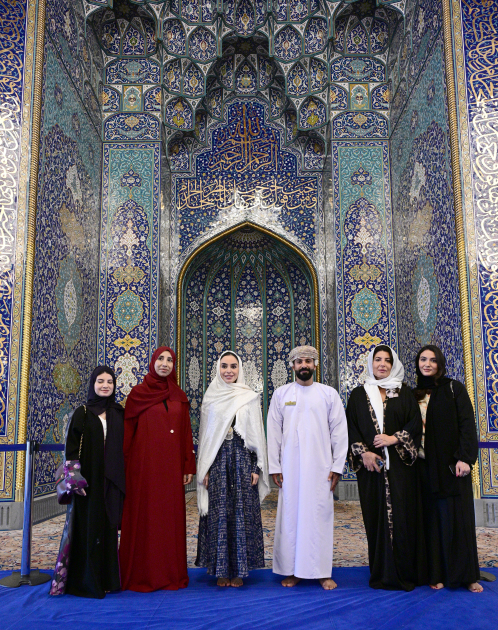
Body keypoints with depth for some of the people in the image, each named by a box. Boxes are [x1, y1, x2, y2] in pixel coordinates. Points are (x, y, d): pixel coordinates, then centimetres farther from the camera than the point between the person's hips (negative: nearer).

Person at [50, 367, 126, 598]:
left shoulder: (119, 413, 8)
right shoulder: (83, 413, -1)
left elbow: (125, 447, 10)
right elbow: (72, 447, -4)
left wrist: (122, 480, 5)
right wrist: (75, 478, -12)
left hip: (112, 481, 3)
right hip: (89, 479, -3)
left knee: (109, 527, 7)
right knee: (88, 526, 0)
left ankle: (107, 577, 17)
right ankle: (86, 580, 10)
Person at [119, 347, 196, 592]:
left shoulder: (179, 397, 11)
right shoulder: (138, 394, 2)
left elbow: (186, 433, 11)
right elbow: (127, 431, 1)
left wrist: (188, 466, 6)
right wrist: (124, 467, -3)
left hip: (171, 466, 3)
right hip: (144, 464, -3)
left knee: (171, 516, 7)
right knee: (143, 517, 1)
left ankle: (171, 573, 18)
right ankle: (142, 575, 13)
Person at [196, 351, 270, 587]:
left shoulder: (250, 397, 4)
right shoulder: (210, 397, 7)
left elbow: (258, 434, 4)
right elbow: (205, 434, 8)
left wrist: (257, 468, -2)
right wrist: (204, 469, 3)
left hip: (243, 458, -1)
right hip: (217, 460, 1)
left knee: (242, 512, 1)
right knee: (219, 513, 2)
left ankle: (239, 569, 12)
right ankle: (222, 569, 13)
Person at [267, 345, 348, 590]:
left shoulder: (329, 394, 6)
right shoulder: (281, 394, 7)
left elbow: (339, 431, 5)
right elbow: (273, 432, 6)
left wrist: (337, 466, -1)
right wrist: (274, 467, 1)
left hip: (320, 466, 0)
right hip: (290, 466, 1)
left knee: (320, 515, 1)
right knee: (290, 516, 3)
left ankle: (322, 571, 12)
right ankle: (292, 570, 14)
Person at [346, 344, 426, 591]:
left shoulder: (404, 393, 9)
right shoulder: (358, 394, 9)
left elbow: (416, 423, 1)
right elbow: (352, 428, 4)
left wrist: (394, 438, -13)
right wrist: (363, 452, -9)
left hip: (400, 464, 0)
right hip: (371, 465, 0)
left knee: (402, 515, -3)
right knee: (376, 516, 1)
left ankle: (404, 572, 7)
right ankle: (382, 573, 10)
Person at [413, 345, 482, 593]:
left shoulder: (454, 389, 1)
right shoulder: (415, 395, 11)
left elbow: (467, 424, -6)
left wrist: (465, 458, -15)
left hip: (451, 463, -3)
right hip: (425, 465, 3)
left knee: (458, 516, 0)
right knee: (433, 518, 6)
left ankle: (466, 574, 10)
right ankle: (438, 573, 13)